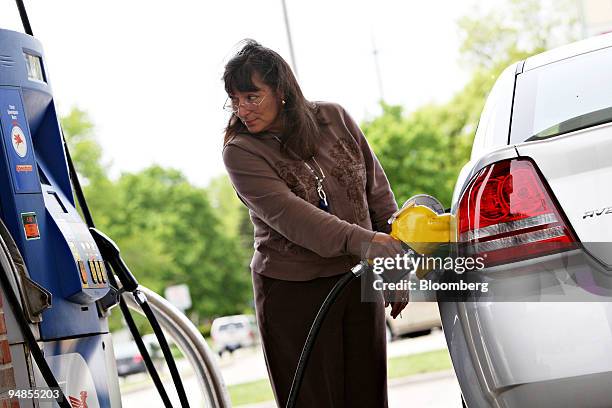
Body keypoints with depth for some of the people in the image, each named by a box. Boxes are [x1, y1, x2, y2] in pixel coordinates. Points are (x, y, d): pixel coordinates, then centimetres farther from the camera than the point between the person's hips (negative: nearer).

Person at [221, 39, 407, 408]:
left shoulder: (334, 119, 3)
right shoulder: (241, 152, -8)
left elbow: (378, 192, 9)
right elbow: (287, 213, -23)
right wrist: (360, 241, -35)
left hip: (358, 282, 3)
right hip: (292, 294, -3)